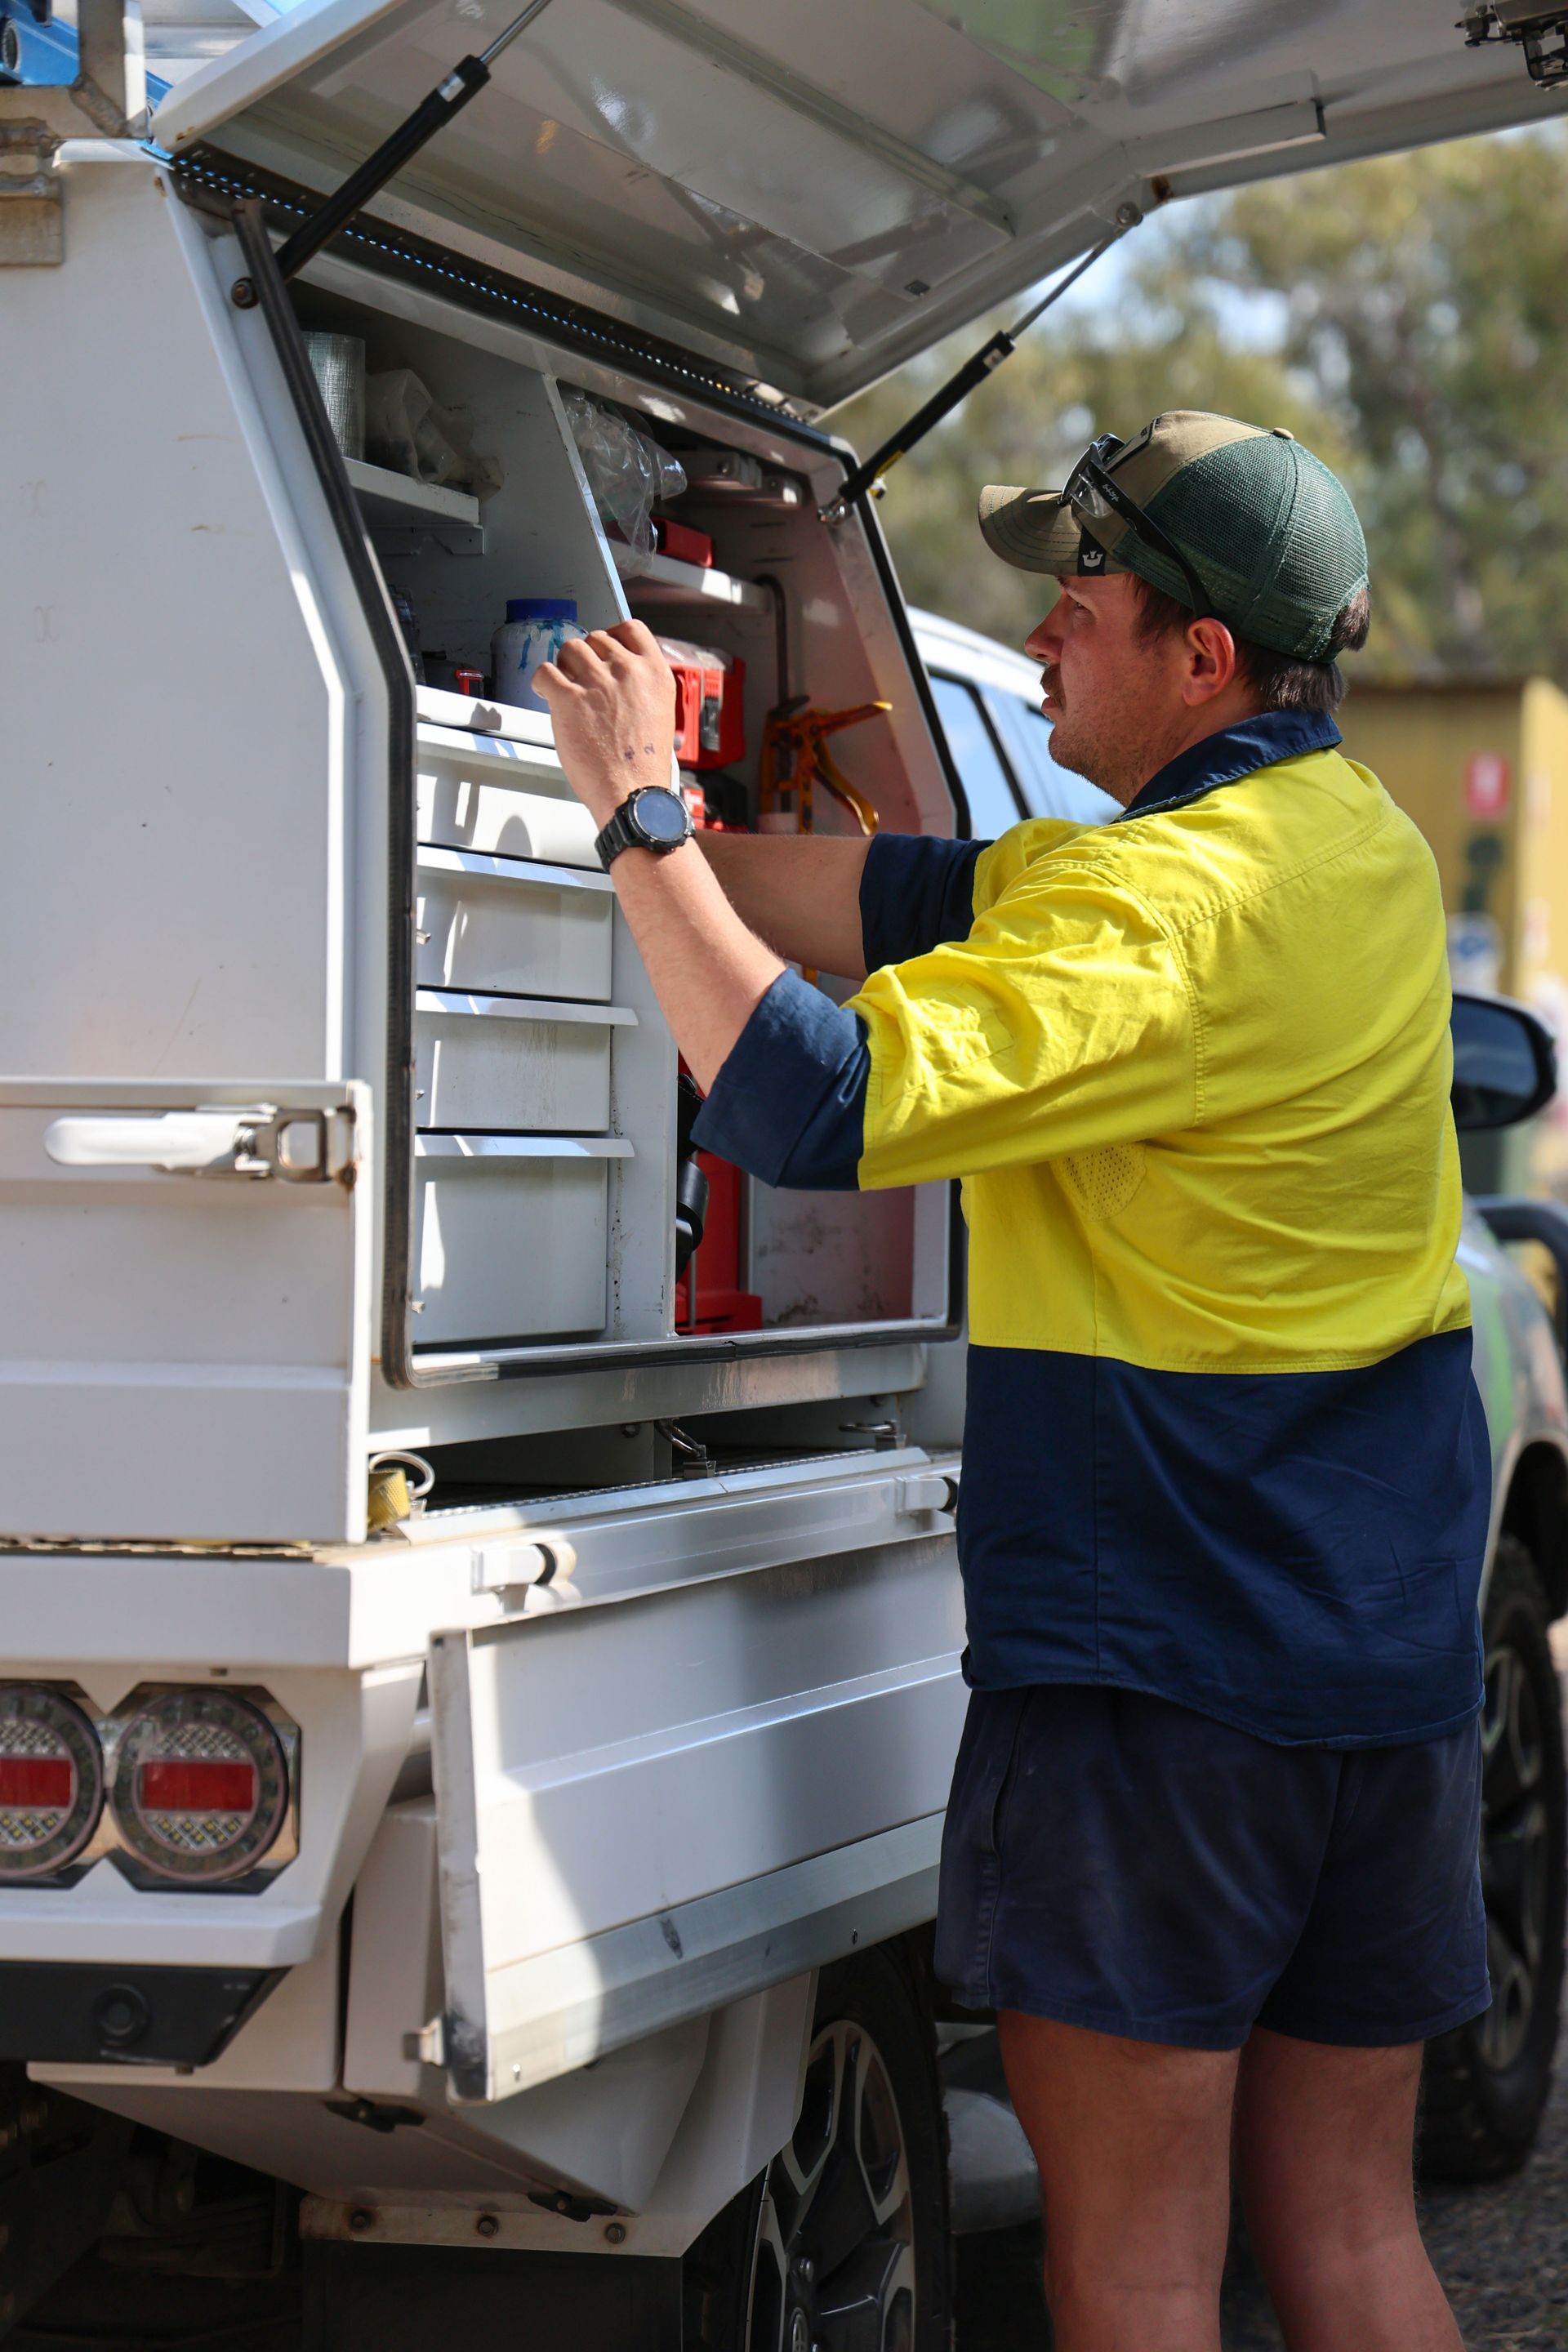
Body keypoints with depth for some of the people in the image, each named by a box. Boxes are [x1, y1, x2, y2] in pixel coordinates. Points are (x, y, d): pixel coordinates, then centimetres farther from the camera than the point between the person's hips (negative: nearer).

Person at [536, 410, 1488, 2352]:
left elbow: (813, 1102, -26)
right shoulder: (1359, 843, 9)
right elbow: (917, 903, 9)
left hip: (1155, 1660, -8)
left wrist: (640, 812, -18)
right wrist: (658, 814, 7)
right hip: (1393, 1652, 8)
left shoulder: (1163, 912, -19)